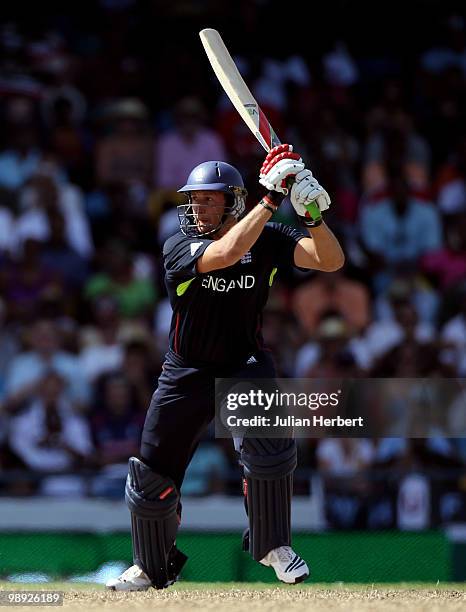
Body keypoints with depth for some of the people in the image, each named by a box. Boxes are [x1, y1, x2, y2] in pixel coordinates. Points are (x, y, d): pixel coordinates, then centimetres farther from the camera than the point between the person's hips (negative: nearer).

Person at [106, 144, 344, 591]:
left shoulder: (266, 239, -8)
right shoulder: (178, 246, -14)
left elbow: (331, 261, -18)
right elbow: (225, 254, -35)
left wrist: (313, 215, -36)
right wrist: (271, 197, -36)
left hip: (244, 365, -1)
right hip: (187, 374, 1)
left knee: (268, 441, -31)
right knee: (151, 478, 6)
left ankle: (272, 545, -10)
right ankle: (153, 567, 32)